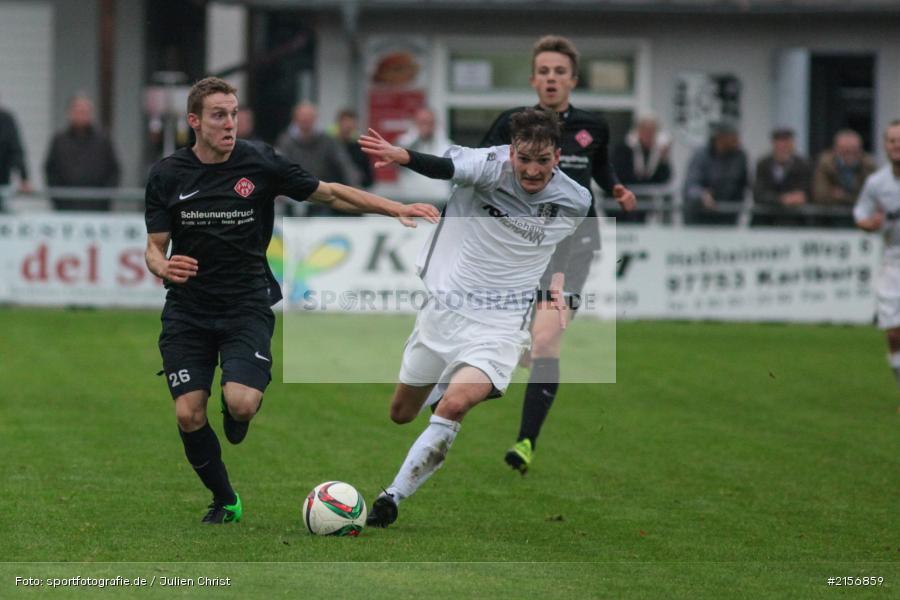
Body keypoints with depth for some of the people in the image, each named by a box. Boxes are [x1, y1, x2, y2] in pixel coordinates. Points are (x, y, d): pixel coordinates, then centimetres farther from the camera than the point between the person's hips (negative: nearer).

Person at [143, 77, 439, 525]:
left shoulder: (260, 163, -5)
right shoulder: (167, 175, -2)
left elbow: (330, 194, 3)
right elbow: (154, 247, 2)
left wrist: (397, 209, -4)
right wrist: (164, 267, -22)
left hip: (246, 306, -2)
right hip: (188, 310, 2)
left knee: (241, 403, -24)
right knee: (188, 416, -8)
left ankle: (236, 411, 17)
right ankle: (225, 503, 18)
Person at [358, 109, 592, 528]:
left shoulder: (575, 202, -5)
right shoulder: (491, 165, -15)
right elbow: (447, 167, -36)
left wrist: (558, 288, 12)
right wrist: (402, 156, -54)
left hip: (500, 324, -1)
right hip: (445, 307, 1)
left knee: (454, 405, -27)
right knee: (401, 413, 16)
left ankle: (391, 501, -13)